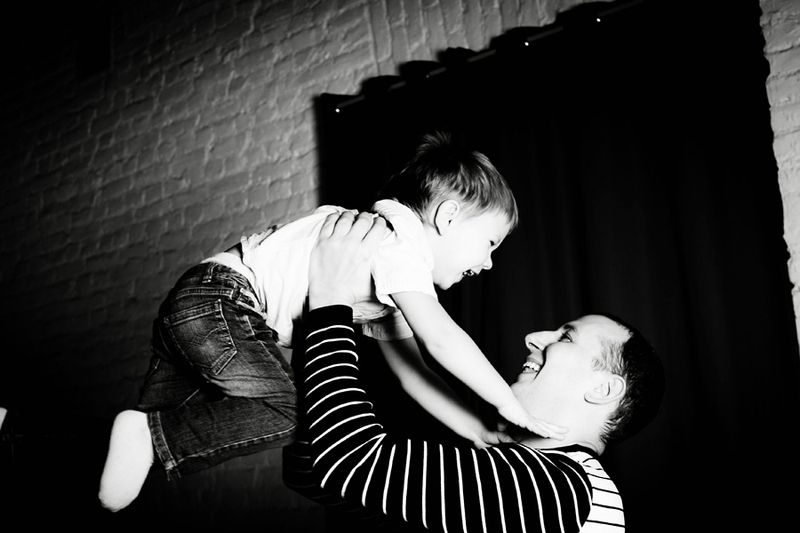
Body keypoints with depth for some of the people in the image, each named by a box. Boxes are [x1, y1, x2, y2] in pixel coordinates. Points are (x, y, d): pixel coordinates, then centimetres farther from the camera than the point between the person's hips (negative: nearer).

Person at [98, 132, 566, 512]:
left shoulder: (393, 285, 19)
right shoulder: (403, 235, -12)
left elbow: (411, 372, 18)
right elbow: (440, 337, -24)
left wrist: (479, 430, 9)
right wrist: (509, 405, -15)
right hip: (217, 296, -11)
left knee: (162, 423, 16)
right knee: (290, 411, -22)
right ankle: (145, 434, -20)